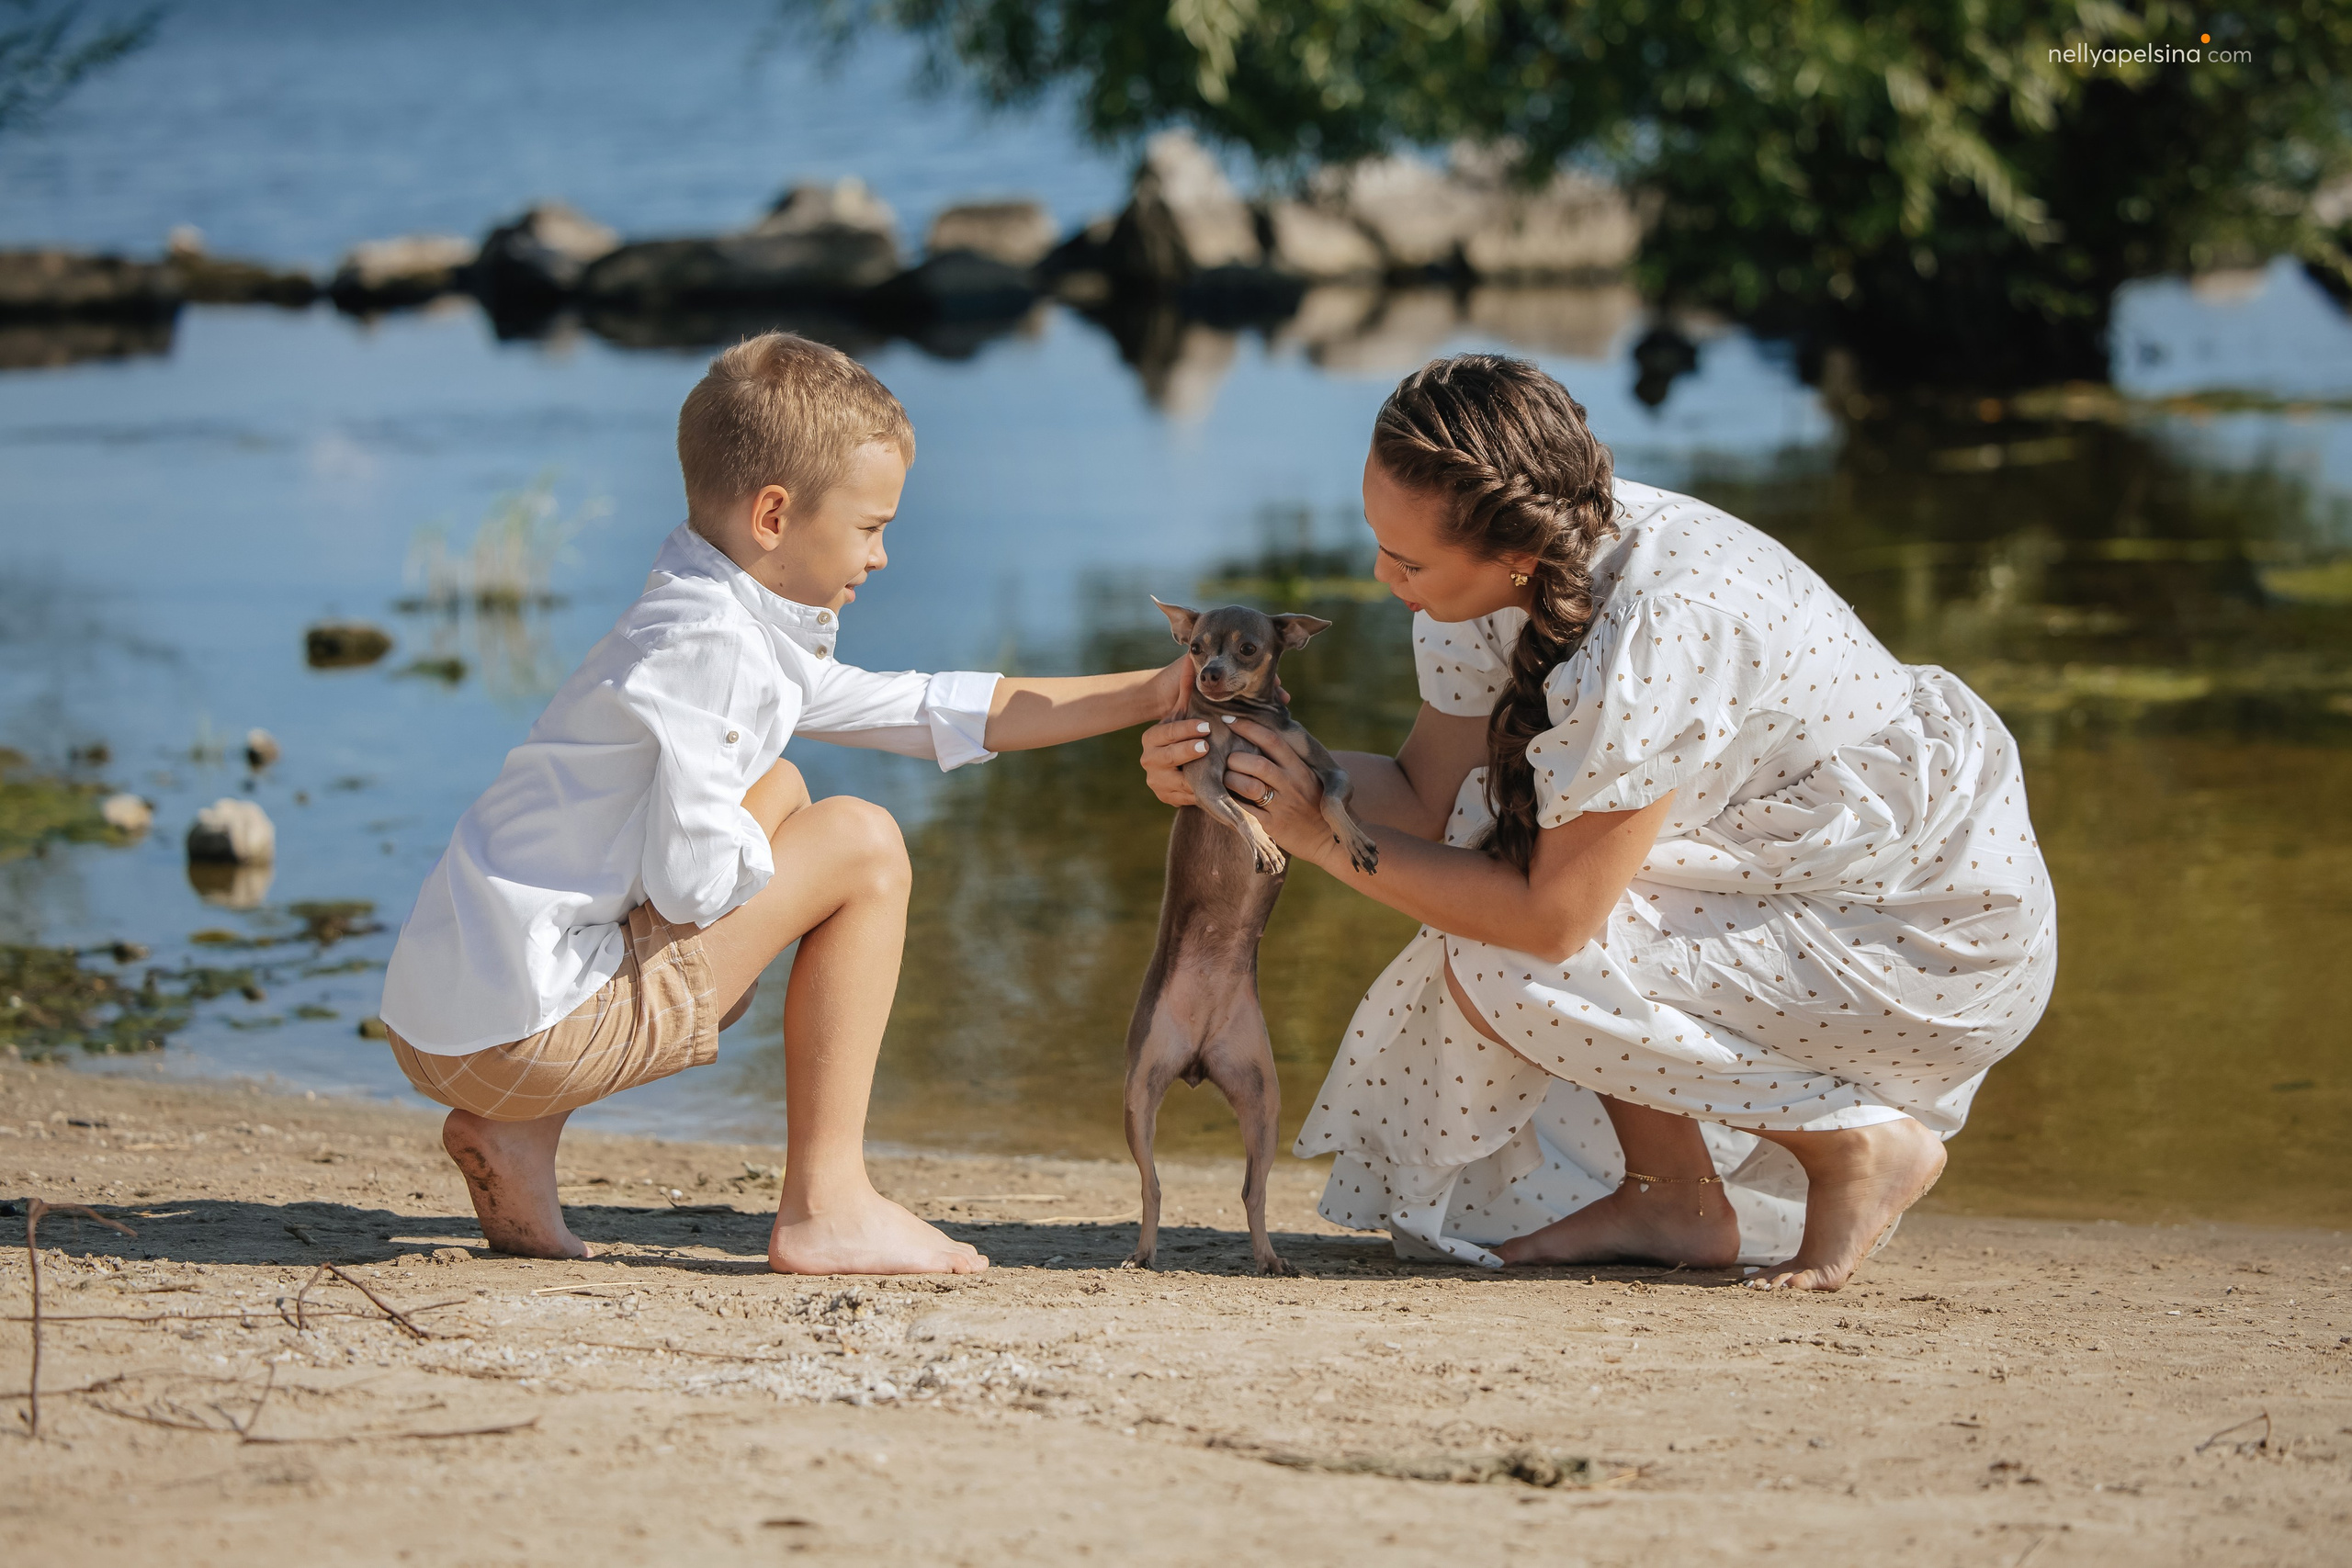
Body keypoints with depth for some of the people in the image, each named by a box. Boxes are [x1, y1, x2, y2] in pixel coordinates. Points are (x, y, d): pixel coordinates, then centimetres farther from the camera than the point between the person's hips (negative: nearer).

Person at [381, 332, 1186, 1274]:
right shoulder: (708, 643, -15)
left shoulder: (745, 633, 16)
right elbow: (693, 881, -21)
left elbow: (933, 714, 22)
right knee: (862, 846, -3)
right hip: (515, 1031, -9)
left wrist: (1150, 696, 22)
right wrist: (778, 864, 2)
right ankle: (826, 1210, 0)